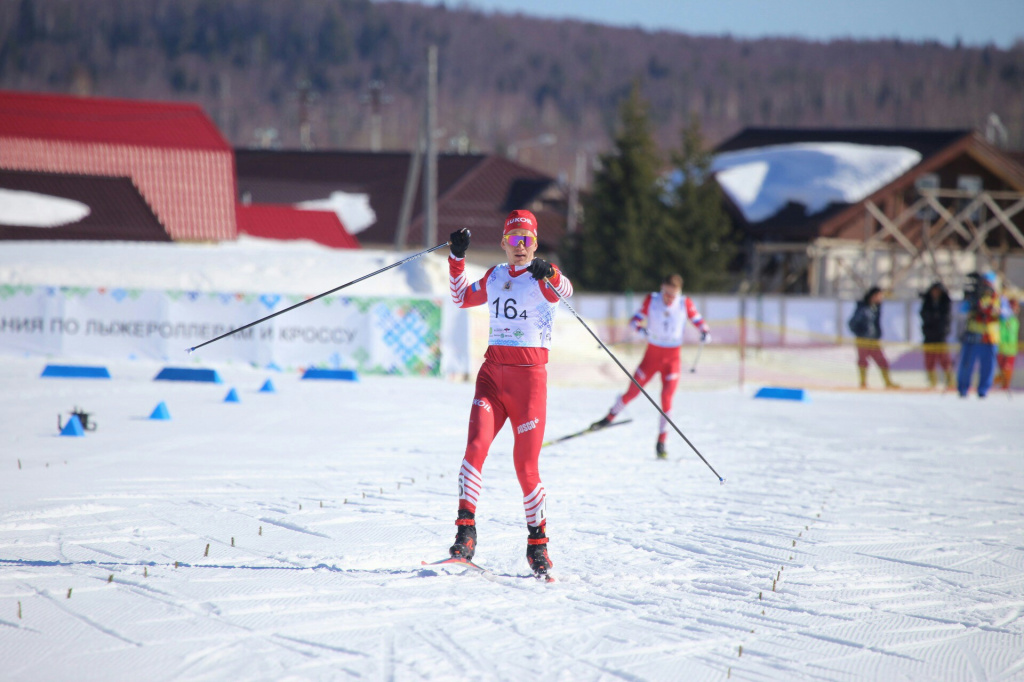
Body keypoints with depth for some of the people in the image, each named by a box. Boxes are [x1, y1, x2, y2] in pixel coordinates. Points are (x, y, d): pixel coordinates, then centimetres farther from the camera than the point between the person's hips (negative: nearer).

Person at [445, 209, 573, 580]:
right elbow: (462, 297, 33)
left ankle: (538, 543, 14)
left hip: (529, 375, -4)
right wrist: (457, 257, 22)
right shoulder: (494, 278, 16)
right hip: (493, 371, 4)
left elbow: (564, 290, -25)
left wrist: (548, 274, -47)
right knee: (476, 447, -18)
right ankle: (465, 530, -19)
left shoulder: (544, 278, -1)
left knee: (526, 466, -2)